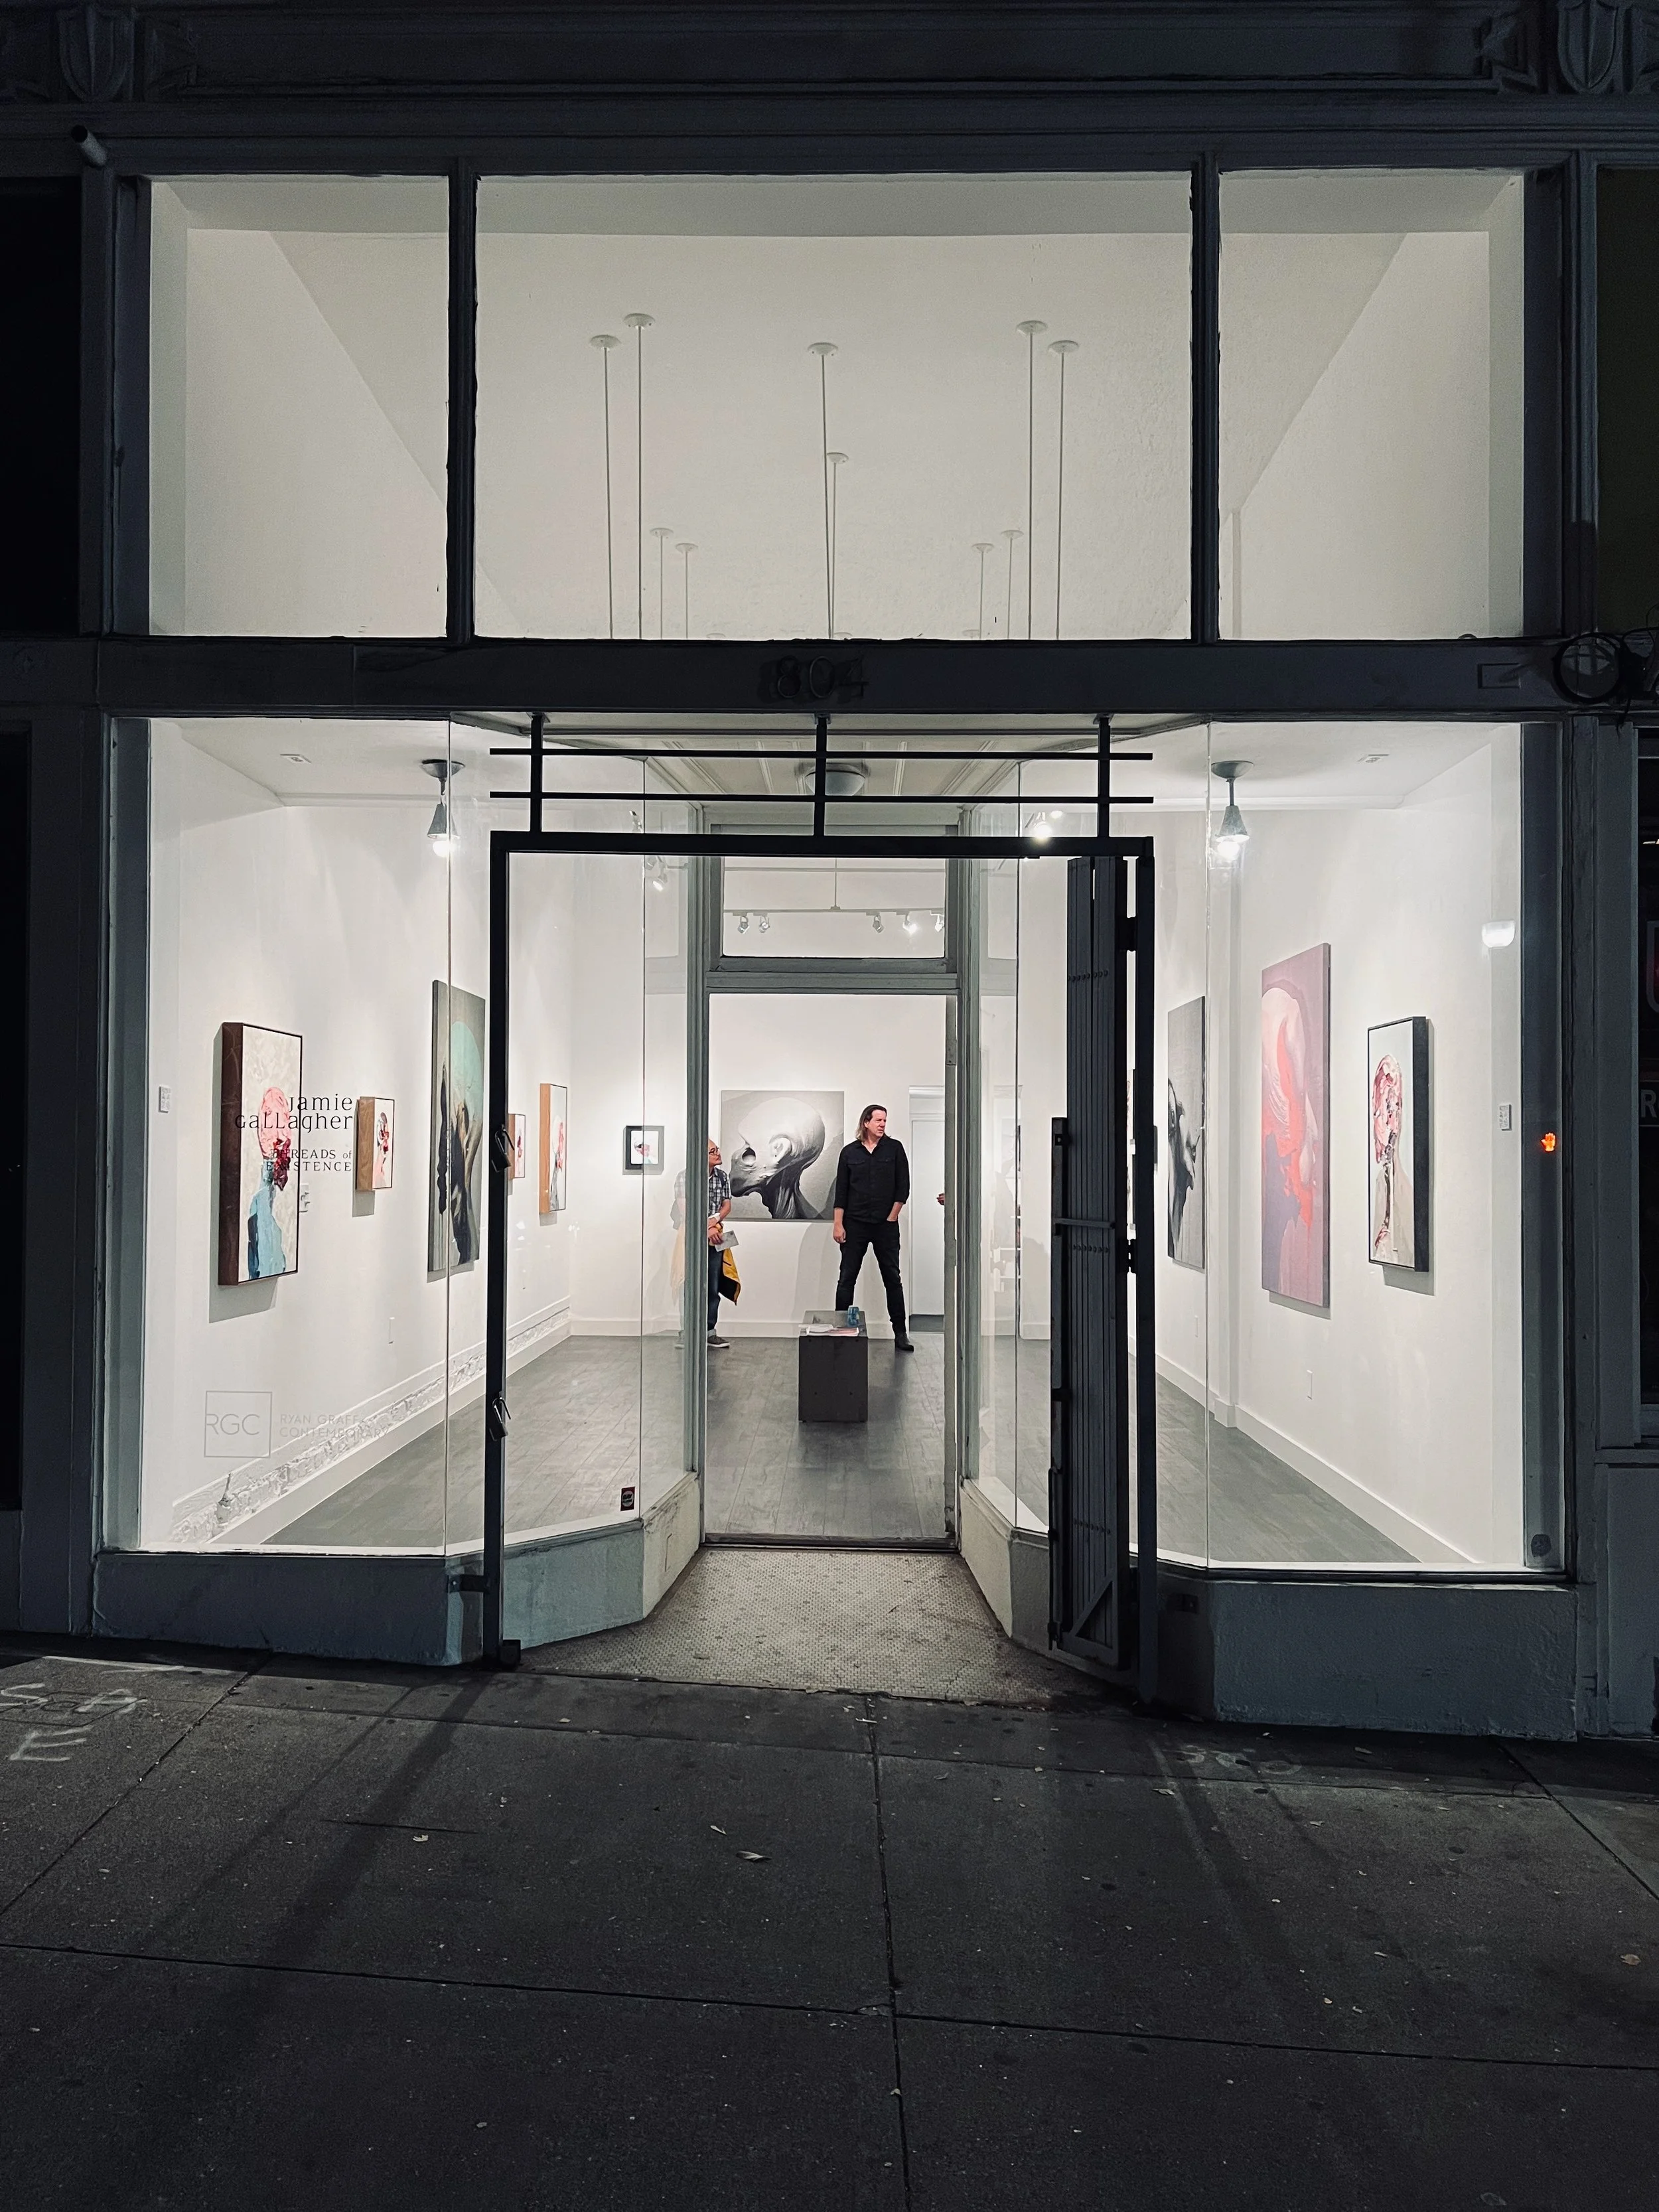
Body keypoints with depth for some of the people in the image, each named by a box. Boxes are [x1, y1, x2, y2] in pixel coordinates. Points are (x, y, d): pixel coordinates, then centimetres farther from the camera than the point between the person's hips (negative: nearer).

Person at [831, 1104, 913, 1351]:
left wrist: (892, 1218, -3)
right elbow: (841, 1191, 4)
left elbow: (903, 1187, 2)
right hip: (855, 1224, 0)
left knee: (892, 1279, 5)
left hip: (886, 1225, 0)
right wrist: (838, 1225, -2)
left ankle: (900, 1333, 10)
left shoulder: (894, 1148, 3)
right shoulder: (850, 1152, 4)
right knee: (847, 1279, 2)